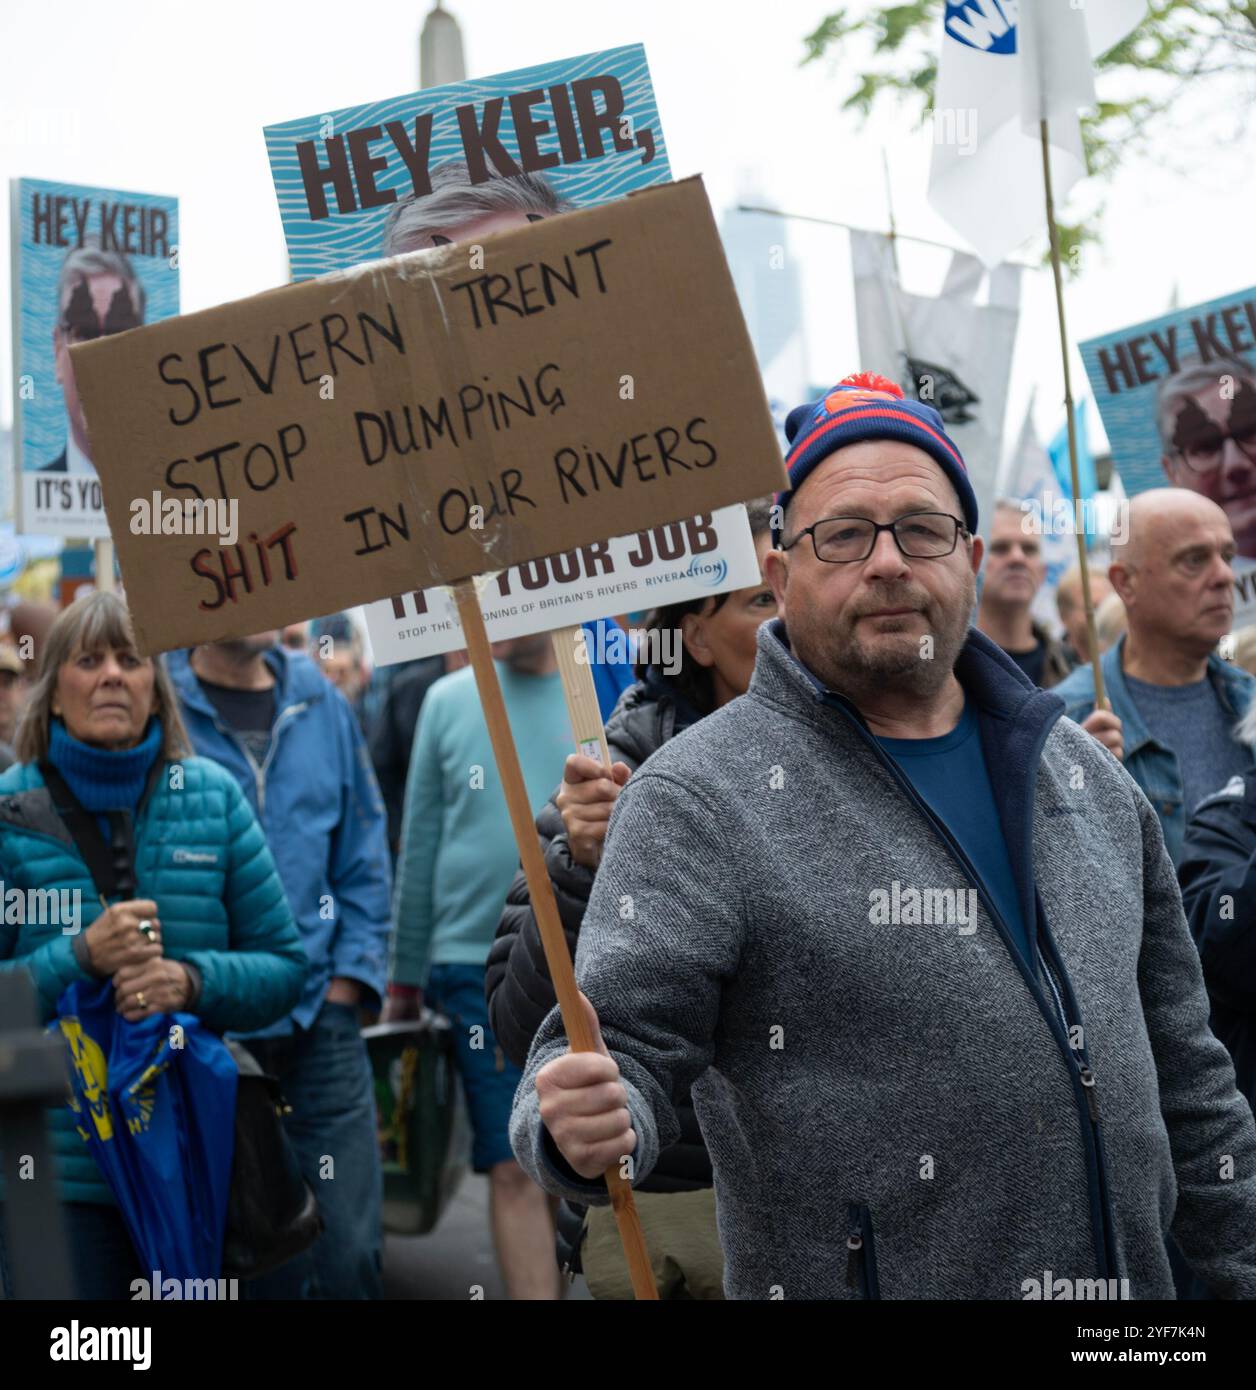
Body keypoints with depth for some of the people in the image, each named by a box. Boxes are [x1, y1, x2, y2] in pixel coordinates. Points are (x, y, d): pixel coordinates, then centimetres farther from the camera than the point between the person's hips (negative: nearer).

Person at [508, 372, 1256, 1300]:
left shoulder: (1084, 774, 6)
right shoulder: (702, 799, -12)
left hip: (1129, 1276, 6)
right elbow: (625, 1041, -18)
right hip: (863, 1277, -5)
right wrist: (583, 1127, -39)